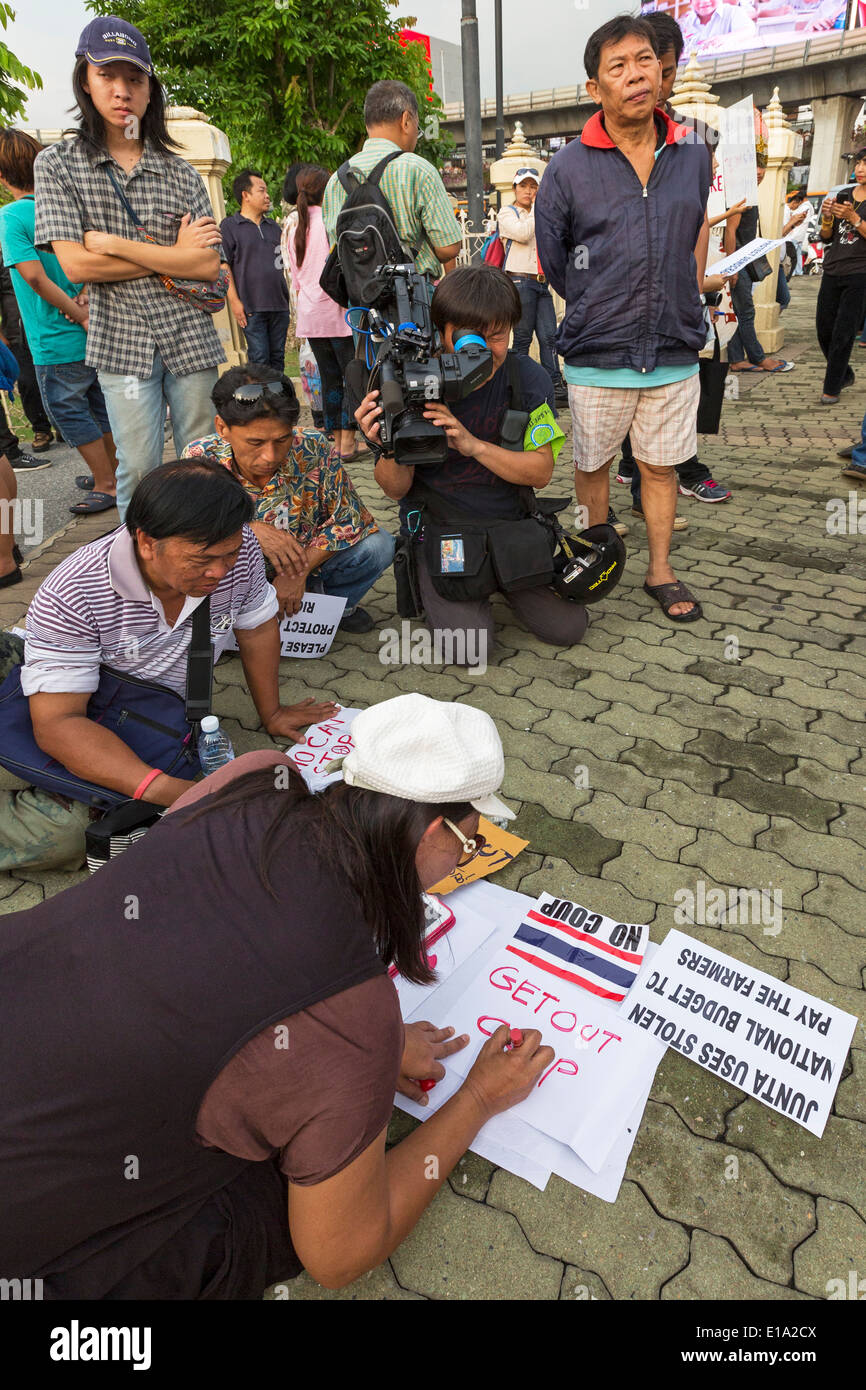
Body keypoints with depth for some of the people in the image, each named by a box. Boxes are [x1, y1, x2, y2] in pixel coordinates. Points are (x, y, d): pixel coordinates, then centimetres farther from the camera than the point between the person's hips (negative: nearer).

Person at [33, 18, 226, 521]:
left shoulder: (180, 173, 8)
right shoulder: (59, 164, 4)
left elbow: (209, 265, -4)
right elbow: (76, 266, -7)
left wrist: (113, 243, -8)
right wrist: (171, 256, -4)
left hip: (191, 337, 2)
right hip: (123, 342, -1)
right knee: (138, 469, -3)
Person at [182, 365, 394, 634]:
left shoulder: (312, 449, -19)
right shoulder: (199, 458, -20)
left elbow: (349, 518, -14)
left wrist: (299, 573, -23)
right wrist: (250, 529, -36)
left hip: (311, 561, 1)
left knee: (377, 545, -21)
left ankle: (338, 603, 10)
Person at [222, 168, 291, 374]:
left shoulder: (274, 226, 20)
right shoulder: (229, 225, 2)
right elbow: (223, 265, -3)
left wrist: (291, 298, 16)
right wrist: (234, 300, -12)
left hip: (280, 304, 5)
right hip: (251, 307, -5)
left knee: (278, 358, 7)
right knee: (259, 359, -9)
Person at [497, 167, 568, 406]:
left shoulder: (539, 216, 24)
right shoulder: (507, 213, 5)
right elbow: (523, 233, -13)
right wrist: (537, 208, -6)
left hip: (542, 283, 6)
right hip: (520, 281, -6)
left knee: (549, 336, -3)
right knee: (523, 338, -4)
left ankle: (555, 386, -4)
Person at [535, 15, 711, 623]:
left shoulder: (695, 154, 5)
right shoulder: (568, 168, -5)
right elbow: (552, 260, 5)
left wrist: (689, 297, 18)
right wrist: (597, 316, 10)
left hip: (675, 350, 2)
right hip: (597, 356, -2)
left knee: (662, 465, 9)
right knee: (593, 463, 10)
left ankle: (661, 571, 22)